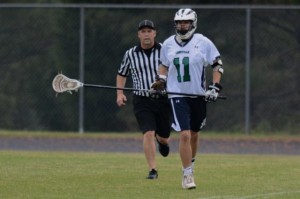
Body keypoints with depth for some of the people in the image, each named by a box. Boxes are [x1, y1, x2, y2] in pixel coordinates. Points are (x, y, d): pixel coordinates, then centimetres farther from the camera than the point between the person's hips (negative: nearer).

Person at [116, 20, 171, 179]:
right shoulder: (131, 54, 3)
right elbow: (122, 74, 16)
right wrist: (120, 93, 3)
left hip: (163, 99, 1)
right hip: (142, 100, -1)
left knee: (164, 137, 10)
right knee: (148, 133, -17)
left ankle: (162, 141, 49)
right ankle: (152, 170, -14)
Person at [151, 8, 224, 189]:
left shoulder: (203, 42, -5)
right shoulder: (168, 44, 3)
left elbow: (217, 64, 0)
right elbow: (164, 64, 19)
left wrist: (215, 86, -9)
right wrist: (161, 80, 1)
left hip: (199, 95, 0)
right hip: (178, 95, 0)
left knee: (194, 134, 14)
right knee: (185, 135, -13)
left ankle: (190, 166, 37)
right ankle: (187, 174, -8)